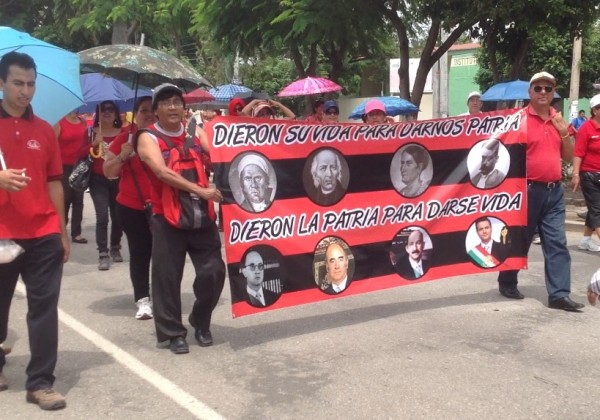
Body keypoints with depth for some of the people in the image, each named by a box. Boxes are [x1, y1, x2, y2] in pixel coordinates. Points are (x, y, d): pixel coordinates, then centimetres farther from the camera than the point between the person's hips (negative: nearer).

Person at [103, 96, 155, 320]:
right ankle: (143, 300, 7)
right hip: (131, 207, 0)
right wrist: (122, 156, -16)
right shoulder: (124, 138, 0)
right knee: (139, 254, 4)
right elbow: (108, 172, 1)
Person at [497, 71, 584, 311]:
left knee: (557, 243, 1)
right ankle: (507, 283, 25)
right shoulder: (519, 119, -7)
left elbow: (568, 157, 13)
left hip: (554, 191, 5)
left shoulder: (558, 121, 11)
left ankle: (559, 294, 2)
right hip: (528, 189, -5)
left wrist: (564, 132, -1)